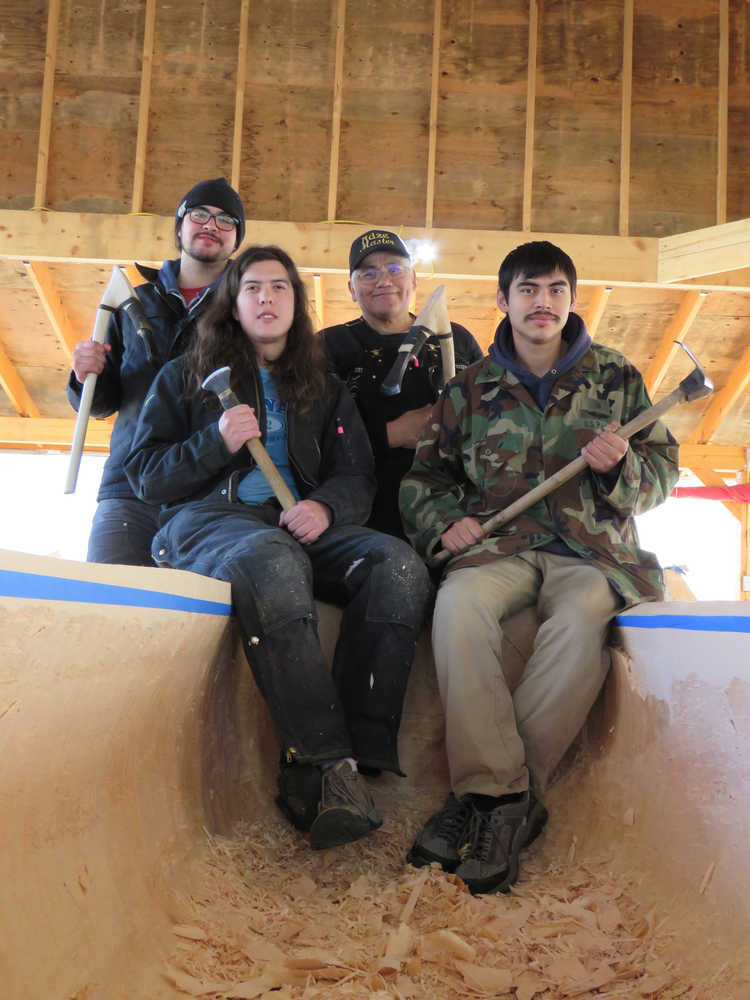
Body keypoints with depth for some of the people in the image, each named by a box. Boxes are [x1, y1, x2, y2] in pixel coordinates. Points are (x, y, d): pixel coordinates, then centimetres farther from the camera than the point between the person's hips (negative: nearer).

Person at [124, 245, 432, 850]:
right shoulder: (185, 378, 20)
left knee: (400, 565, -29)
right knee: (274, 563, -41)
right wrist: (217, 442, -7)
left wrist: (326, 506, -10)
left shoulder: (325, 388, 26)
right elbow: (145, 474, 11)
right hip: (209, 519, -3)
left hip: (302, 526, 3)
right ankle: (327, 764, -44)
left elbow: (357, 477, 15)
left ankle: (362, 751, -36)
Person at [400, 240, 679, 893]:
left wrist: (622, 465, -9)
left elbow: (663, 471, 14)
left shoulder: (616, 378, 16)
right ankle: (507, 799, -33)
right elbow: (425, 476, 18)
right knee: (458, 602, -35)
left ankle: (486, 796, -28)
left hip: (591, 546, -1)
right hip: (499, 545, 1)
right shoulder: (470, 388, 18)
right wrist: (444, 520, -3)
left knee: (581, 620, -36)